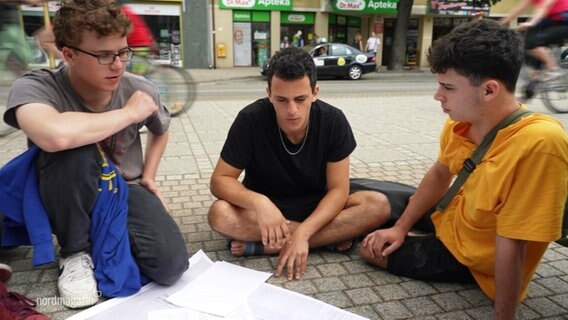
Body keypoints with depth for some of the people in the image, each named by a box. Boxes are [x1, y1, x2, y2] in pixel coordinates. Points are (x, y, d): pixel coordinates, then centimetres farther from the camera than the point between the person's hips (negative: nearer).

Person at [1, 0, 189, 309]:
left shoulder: (141, 90, -11)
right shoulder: (36, 87, -22)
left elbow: (160, 131, 14)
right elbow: (56, 135, -48)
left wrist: (148, 177, 4)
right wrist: (129, 113, -33)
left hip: (124, 191, 2)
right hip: (65, 198, -2)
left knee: (170, 266, -21)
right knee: (74, 148, -36)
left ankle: (106, 240, 10)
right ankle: (75, 253, -13)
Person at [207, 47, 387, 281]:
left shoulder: (333, 121, -17)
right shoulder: (251, 120, -20)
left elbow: (338, 189, -16)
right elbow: (219, 180, -16)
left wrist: (302, 233, -31)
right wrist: (258, 202, -36)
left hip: (317, 209, 2)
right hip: (266, 208, -1)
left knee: (377, 205, -25)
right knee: (220, 214, -31)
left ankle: (264, 246, -24)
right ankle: (330, 238, -23)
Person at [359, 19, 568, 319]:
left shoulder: (539, 143, -38)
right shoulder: (460, 122, -17)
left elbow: (510, 245, -32)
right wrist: (400, 227, 2)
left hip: (476, 258, -6)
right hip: (454, 218, 6)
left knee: (369, 249, -3)